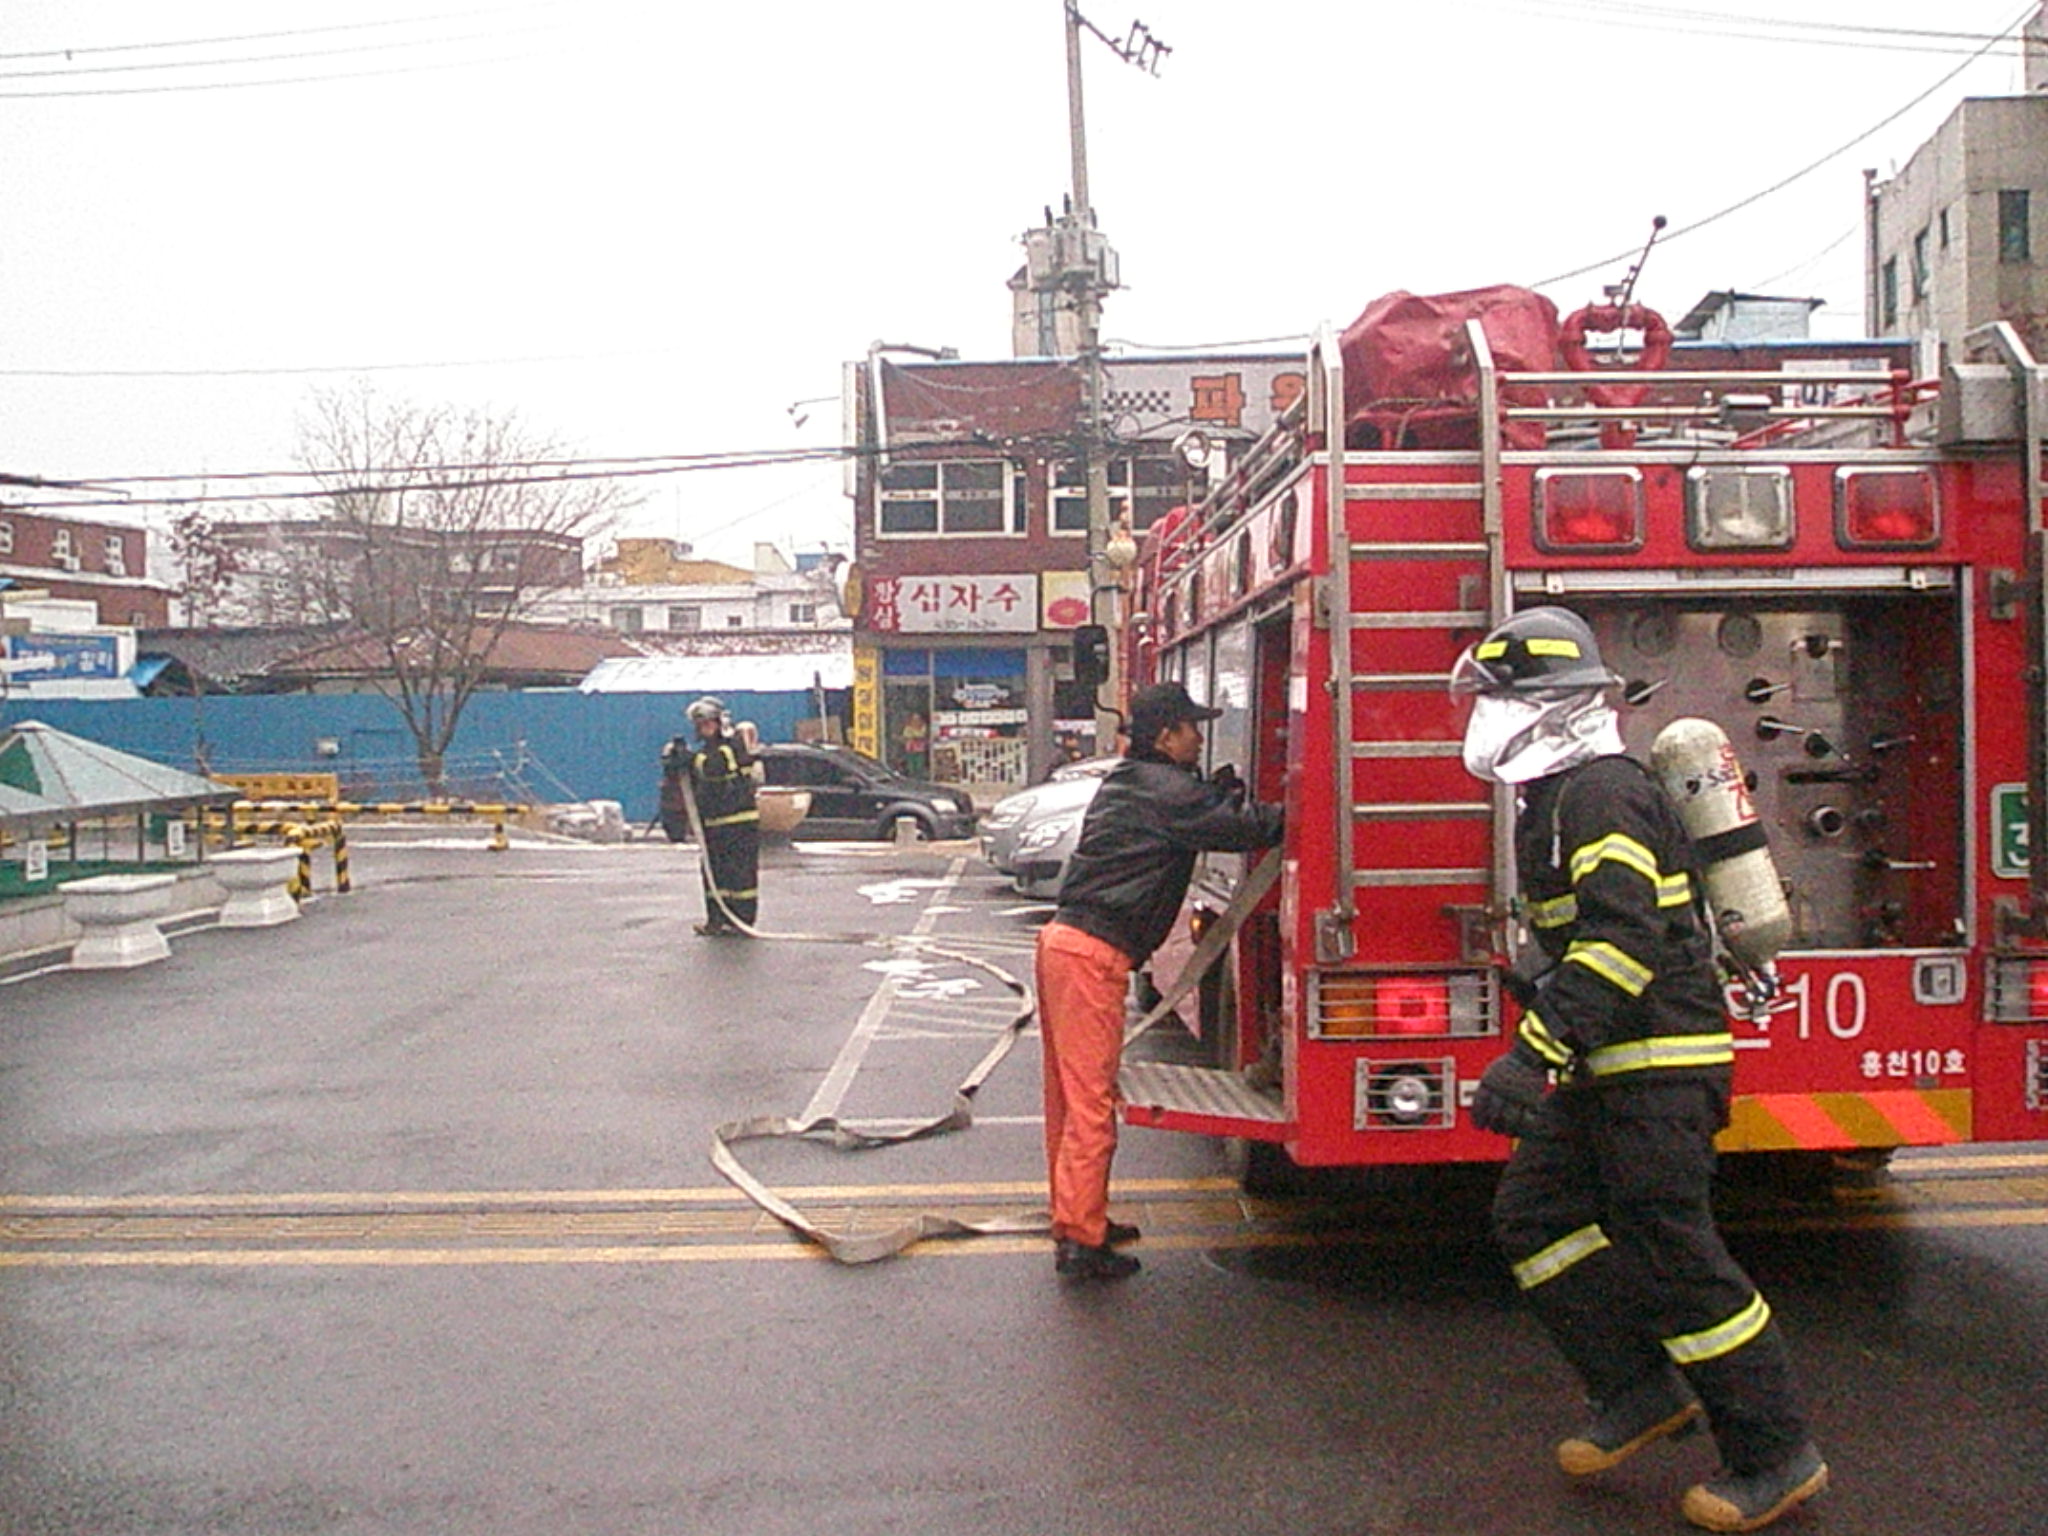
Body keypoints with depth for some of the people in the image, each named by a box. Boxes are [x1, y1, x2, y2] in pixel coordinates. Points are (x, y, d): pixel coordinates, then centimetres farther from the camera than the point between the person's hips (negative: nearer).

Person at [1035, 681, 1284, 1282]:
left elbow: (1203, 812, 24)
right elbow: (1247, 827, -13)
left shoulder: (1127, 780, 19)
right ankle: (1079, 1239, -1)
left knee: (1070, 1094, 17)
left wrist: (1223, 787, 7)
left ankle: (1075, 1216, 28)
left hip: (1062, 939, 10)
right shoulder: (1165, 791, -11)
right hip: (1093, 954, -10)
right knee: (1091, 1102, -6)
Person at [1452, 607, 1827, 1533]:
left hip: (1657, 1067, -10)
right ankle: (1643, 1389, 19)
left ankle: (1775, 1457, 10)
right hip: (1610, 1068, 10)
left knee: (1670, 1254, -4)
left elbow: (1622, 938, -27)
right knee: (1533, 1216, 10)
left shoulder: (1600, 792, -17)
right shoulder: (1557, 798, 15)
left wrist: (1534, 1056, -30)